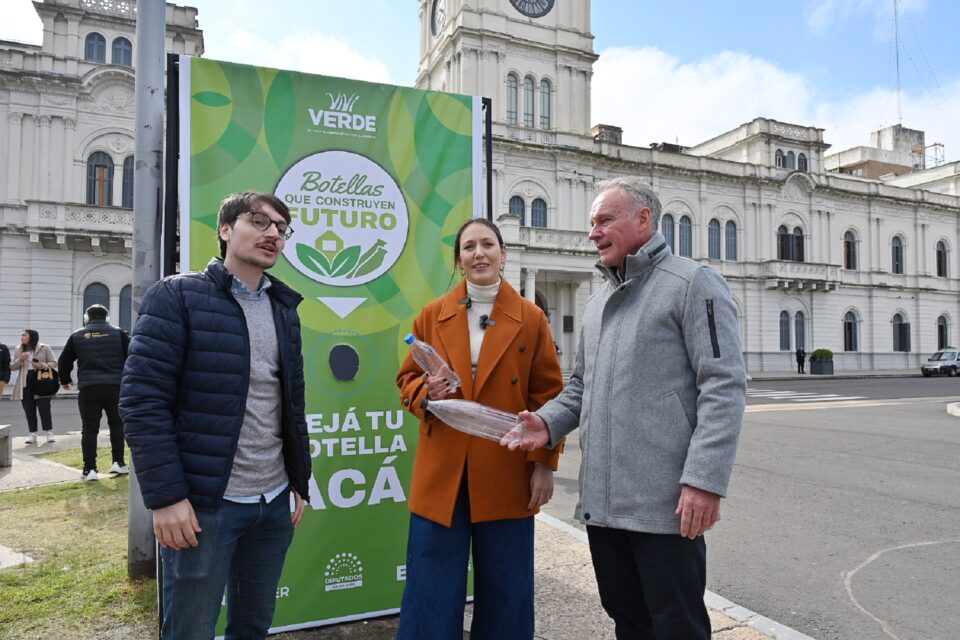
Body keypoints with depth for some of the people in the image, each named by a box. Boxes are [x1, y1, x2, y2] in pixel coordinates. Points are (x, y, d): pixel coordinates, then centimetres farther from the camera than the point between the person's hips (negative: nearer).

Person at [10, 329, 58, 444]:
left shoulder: (44, 348, -1)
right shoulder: (18, 349, 10)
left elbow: (54, 363, 1)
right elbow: (12, 367, 10)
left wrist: (44, 366, -18)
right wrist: (20, 360, -10)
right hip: (25, 383, 4)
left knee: (44, 408, -3)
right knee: (29, 410, 6)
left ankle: (49, 432, 5)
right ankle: (32, 434, 13)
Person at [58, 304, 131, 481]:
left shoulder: (77, 336, 7)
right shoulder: (118, 333, 3)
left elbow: (64, 361, 12)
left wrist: (65, 380, 30)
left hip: (88, 388, 0)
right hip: (114, 387, 0)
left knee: (89, 429, 5)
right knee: (117, 424, 15)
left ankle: (89, 469, 2)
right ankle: (118, 463, 13)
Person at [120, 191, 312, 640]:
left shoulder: (284, 309, 11)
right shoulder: (177, 296, -6)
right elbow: (142, 399, -12)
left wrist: (299, 482, 12)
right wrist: (166, 495, -16)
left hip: (275, 502, 6)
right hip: (203, 503, -5)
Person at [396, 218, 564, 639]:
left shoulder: (531, 318, 1)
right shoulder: (431, 315, 4)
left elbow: (547, 396, 2)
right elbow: (407, 379, 10)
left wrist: (545, 464, -3)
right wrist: (425, 393, -13)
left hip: (507, 476, 0)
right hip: (442, 474, 1)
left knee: (505, 591, 13)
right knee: (433, 592, 9)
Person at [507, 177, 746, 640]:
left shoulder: (692, 283, -6)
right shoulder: (598, 301, 17)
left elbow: (724, 385, -14)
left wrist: (705, 480, -21)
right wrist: (548, 423, 1)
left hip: (664, 502, -7)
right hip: (601, 500, 7)